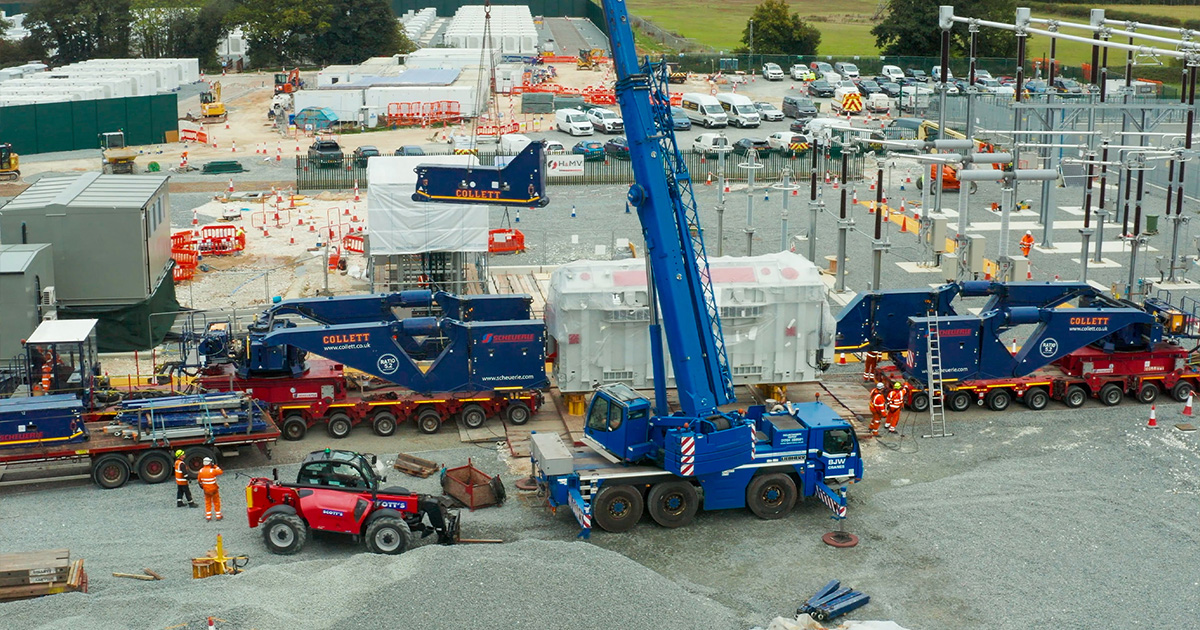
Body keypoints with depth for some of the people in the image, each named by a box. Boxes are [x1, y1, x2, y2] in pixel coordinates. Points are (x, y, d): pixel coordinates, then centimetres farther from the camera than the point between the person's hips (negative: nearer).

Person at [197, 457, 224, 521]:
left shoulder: (201, 471, -7)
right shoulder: (212, 470, -22)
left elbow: (199, 479, 7)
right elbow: (221, 472, -9)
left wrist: (201, 485, 24)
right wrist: (215, 466, -2)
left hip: (206, 490, 4)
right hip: (214, 489, -4)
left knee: (207, 502, 16)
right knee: (216, 502, 10)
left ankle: (208, 516, 17)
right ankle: (218, 516, 16)